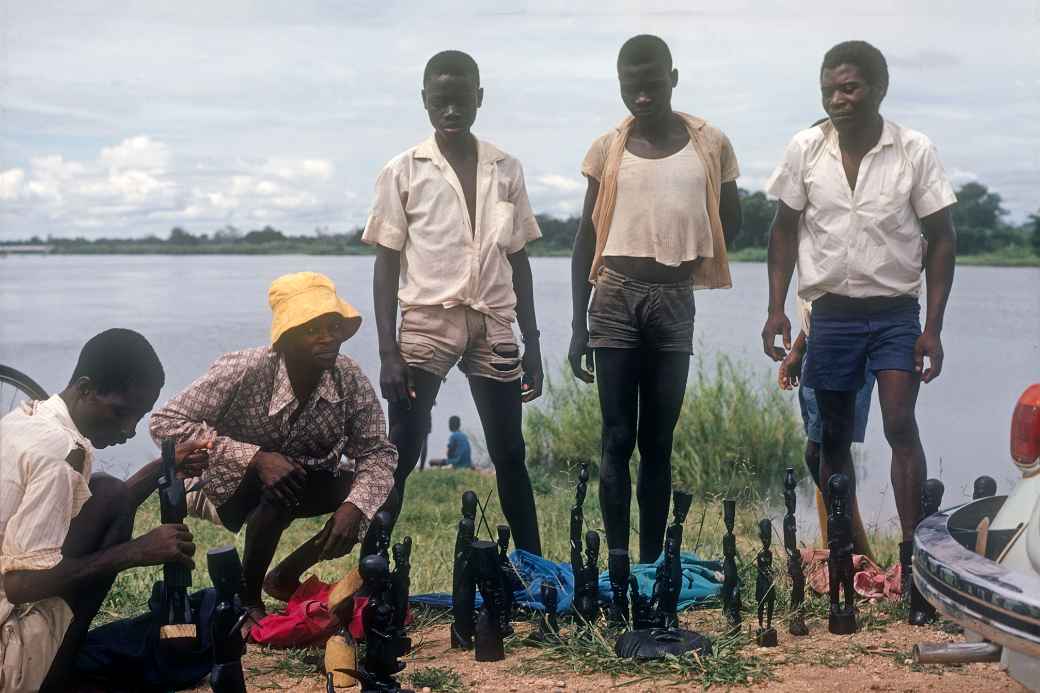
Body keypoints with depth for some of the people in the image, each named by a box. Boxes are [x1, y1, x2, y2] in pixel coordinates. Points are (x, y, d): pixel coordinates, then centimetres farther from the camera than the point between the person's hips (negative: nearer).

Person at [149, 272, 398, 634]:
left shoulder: (350, 380, -18)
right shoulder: (243, 372, -30)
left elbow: (377, 453, -15)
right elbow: (165, 423, -30)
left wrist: (355, 506, -36)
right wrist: (255, 457, -37)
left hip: (307, 485, 5)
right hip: (230, 485, -5)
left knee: (381, 499, -17)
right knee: (281, 489, -36)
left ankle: (286, 576, 6)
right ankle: (248, 600, -11)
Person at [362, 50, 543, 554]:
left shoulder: (506, 170, 7)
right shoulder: (404, 172, 0)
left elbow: (518, 260, 11)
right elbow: (386, 264, -1)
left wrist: (532, 343, 7)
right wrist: (387, 351, -8)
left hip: (494, 327, 3)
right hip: (427, 323, -2)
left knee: (510, 455, 8)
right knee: (401, 455, -3)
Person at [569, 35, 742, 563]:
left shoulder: (710, 144, 3)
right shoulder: (607, 149, 3)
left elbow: (729, 221, 15)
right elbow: (586, 238, 5)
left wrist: (690, 264, 1)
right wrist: (578, 324, 1)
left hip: (675, 303, 1)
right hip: (615, 301, 0)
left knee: (658, 442, 6)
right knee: (617, 439, -1)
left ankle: (652, 564, 11)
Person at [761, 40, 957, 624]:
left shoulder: (915, 152, -8)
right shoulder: (806, 150, -2)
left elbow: (941, 239, -3)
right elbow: (785, 231, 6)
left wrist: (933, 328, -8)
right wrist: (776, 308, -3)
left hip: (895, 313, -2)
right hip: (832, 313, 2)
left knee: (900, 423, -16)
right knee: (833, 437, 9)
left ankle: (913, 561, -13)